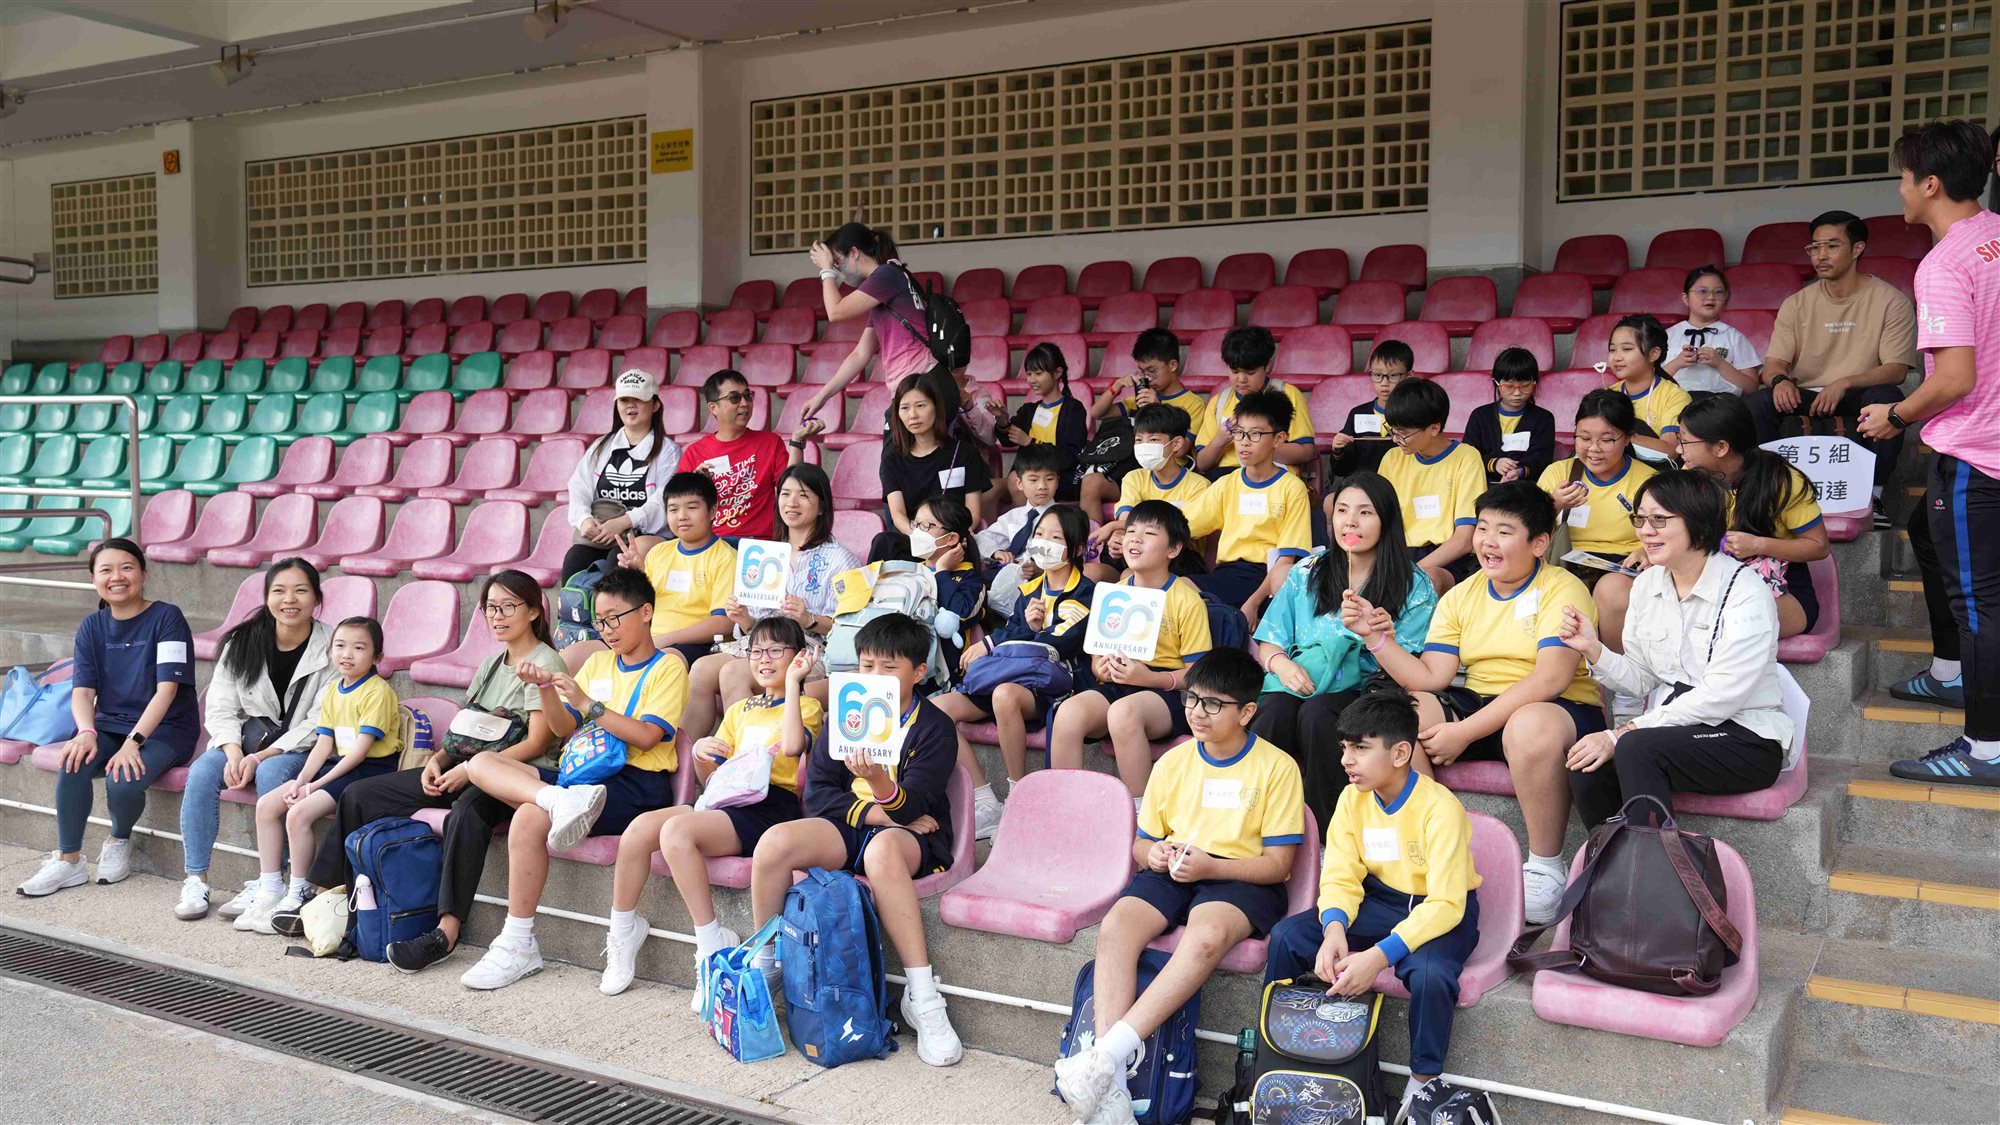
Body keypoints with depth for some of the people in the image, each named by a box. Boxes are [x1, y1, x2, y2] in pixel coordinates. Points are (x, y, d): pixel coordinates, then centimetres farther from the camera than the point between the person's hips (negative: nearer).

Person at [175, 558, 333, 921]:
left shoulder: (330, 649, -10)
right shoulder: (243, 642, 1)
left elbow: (318, 723, -14)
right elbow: (221, 708, 0)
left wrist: (260, 757, -22)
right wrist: (234, 752, -19)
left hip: (301, 748, -4)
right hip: (248, 739, 4)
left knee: (271, 772, -34)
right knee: (202, 772, -24)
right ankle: (195, 881, -17)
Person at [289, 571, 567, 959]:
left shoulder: (544, 662, -6)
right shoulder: (492, 662, 20)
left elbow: (537, 742, -14)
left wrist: (469, 769, -18)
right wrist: (437, 759, -1)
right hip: (467, 771, 9)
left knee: (466, 812, -42)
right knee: (359, 794, 1)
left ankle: (447, 930, -43)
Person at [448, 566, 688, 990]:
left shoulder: (667, 669, 0)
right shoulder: (598, 662, 20)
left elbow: (647, 736, -13)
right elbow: (564, 728, 15)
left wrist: (587, 704, -15)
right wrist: (546, 688, -2)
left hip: (637, 784, -8)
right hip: (587, 772, 8)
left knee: (530, 818, -29)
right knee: (481, 763, -6)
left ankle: (518, 945, -20)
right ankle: (561, 800, -33)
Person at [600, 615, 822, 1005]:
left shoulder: (806, 705, 9)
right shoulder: (739, 710, 29)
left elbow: (792, 744, -17)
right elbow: (710, 778, 23)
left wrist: (792, 682, -12)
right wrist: (701, 753, 1)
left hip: (771, 805, -6)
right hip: (725, 802, 7)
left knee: (676, 830, -31)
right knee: (640, 826, -19)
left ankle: (712, 944, -25)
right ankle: (622, 933, -5)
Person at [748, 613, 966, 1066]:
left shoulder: (933, 727, -1)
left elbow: (910, 805, -14)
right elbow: (816, 789, 5)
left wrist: (881, 785, -37)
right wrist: (869, 810, -11)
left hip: (909, 836, -4)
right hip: (846, 826, 4)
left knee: (882, 850, -41)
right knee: (775, 843, -26)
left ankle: (922, 996, -36)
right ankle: (762, 964, -5)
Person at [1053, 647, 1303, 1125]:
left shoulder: (1276, 767, -3)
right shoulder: (1174, 763, 11)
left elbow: (1278, 864, -6)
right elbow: (1142, 843, 19)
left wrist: (1209, 865, -20)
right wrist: (1153, 853, -7)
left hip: (1241, 877, -4)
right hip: (1173, 872, 4)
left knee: (1207, 935, -38)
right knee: (1116, 926, -28)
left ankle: (1109, 1053, -39)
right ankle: (1111, 1083, -34)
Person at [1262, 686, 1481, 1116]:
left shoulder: (1440, 808, -24)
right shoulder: (1353, 799, -5)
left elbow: (1445, 903, -28)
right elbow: (1341, 878, -6)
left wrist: (1378, 956, -37)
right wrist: (1335, 928, -29)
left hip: (1442, 911, -5)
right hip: (1380, 901, 6)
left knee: (1430, 973, -37)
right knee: (1286, 936, -14)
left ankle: (1423, 1081, -10)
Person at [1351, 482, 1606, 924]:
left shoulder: (1563, 589, -6)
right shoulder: (1460, 598, 12)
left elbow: (1551, 679, -21)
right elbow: (1431, 678, 2)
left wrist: (1465, 731, -24)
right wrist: (1376, 637, -14)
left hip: (1563, 710, -5)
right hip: (1477, 703, 6)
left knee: (1529, 726, -40)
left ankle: (1545, 869, -18)